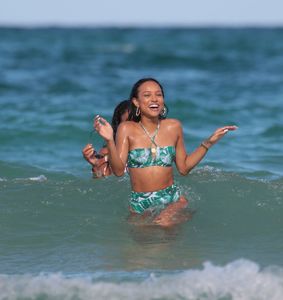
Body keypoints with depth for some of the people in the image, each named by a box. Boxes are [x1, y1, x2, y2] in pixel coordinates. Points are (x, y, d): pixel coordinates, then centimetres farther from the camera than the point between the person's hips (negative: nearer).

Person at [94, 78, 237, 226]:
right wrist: (109, 140, -21)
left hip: (172, 198, 0)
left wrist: (208, 143, 8)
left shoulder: (173, 127, 7)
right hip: (139, 203, 0)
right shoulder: (127, 129, -1)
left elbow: (183, 167, 13)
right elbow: (119, 170, -8)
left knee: (164, 223, -27)